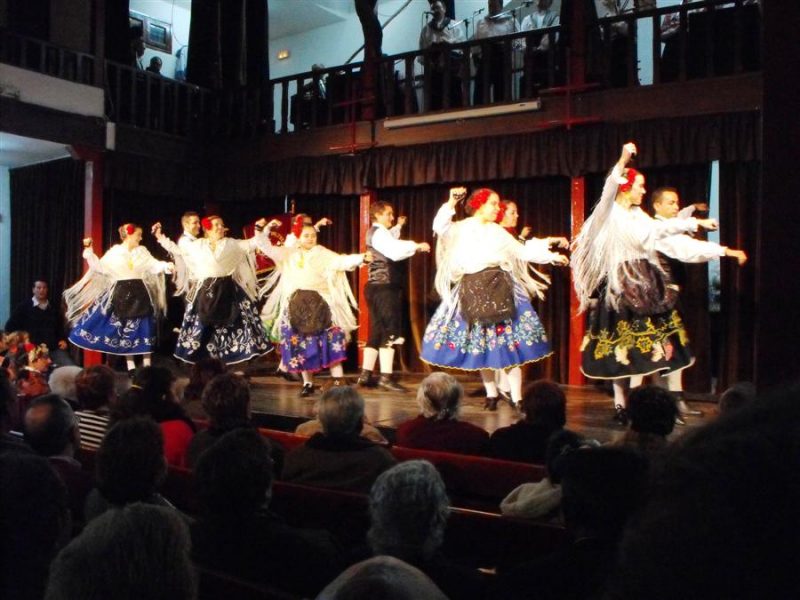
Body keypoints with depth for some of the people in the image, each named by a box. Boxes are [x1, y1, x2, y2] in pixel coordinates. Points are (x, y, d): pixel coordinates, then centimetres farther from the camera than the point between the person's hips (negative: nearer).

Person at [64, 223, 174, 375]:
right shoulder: (115, 252, 1)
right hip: (121, 294, -1)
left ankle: (147, 366, 6)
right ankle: (131, 367, 12)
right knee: (124, 330, 4)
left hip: (139, 293, 1)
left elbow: (153, 265, 1)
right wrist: (89, 252, -7)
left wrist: (166, 266, -17)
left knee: (143, 329, 0)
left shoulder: (142, 251, 6)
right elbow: (101, 268, -2)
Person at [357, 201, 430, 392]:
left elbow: (390, 244, 38)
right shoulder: (378, 232, -12)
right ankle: (386, 377, -11)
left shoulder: (377, 233, 19)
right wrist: (417, 246, -21)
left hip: (379, 287, 11)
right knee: (390, 331, -10)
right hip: (383, 287, -11)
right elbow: (395, 252, -27)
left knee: (377, 331, 10)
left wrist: (398, 226, 35)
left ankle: (365, 375, 11)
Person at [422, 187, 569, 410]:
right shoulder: (462, 228, 6)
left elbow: (523, 251, 15)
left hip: (498, 288, 1)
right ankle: (491, 394, 20)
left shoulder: (498, 231, 13)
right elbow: (440, 227, -12)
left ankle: (517, 398, -2)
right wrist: (450, 203, -20)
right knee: (479, 344, 5)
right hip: (471, 291, 0)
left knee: (508, 344, -6)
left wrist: (551, 256, 11)